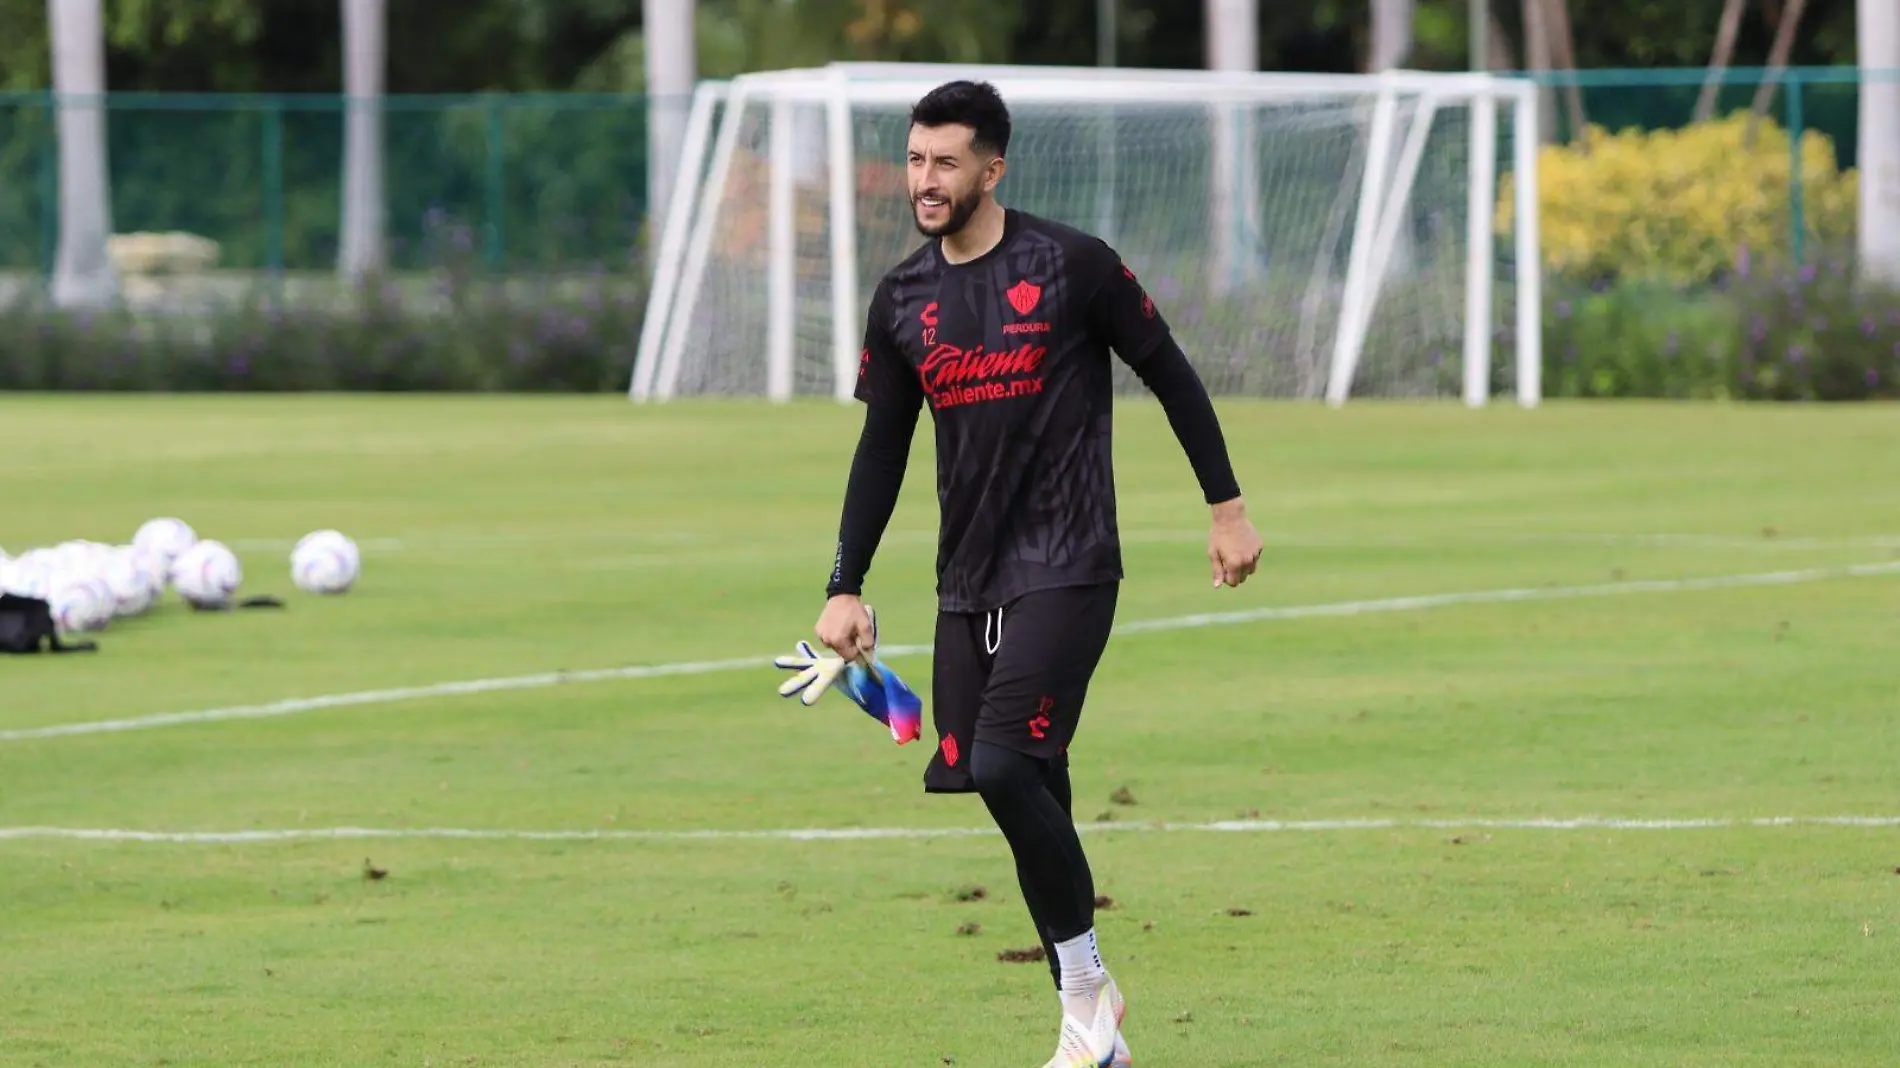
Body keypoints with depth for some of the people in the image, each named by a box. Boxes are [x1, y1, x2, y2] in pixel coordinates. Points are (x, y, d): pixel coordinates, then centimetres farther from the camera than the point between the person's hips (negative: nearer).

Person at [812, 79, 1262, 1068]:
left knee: (1004, 764, -19)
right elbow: (881, 450, 14)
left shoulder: (1071, 266, -6)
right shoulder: (902, 300, 8)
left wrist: (1228, 506, 3)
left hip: (1067, 568, -5)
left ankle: (1085, 984, -4)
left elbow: (1171, 377, 2)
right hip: (967, 580, 5)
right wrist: (846, 588, 8)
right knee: (1026, 794, 3)